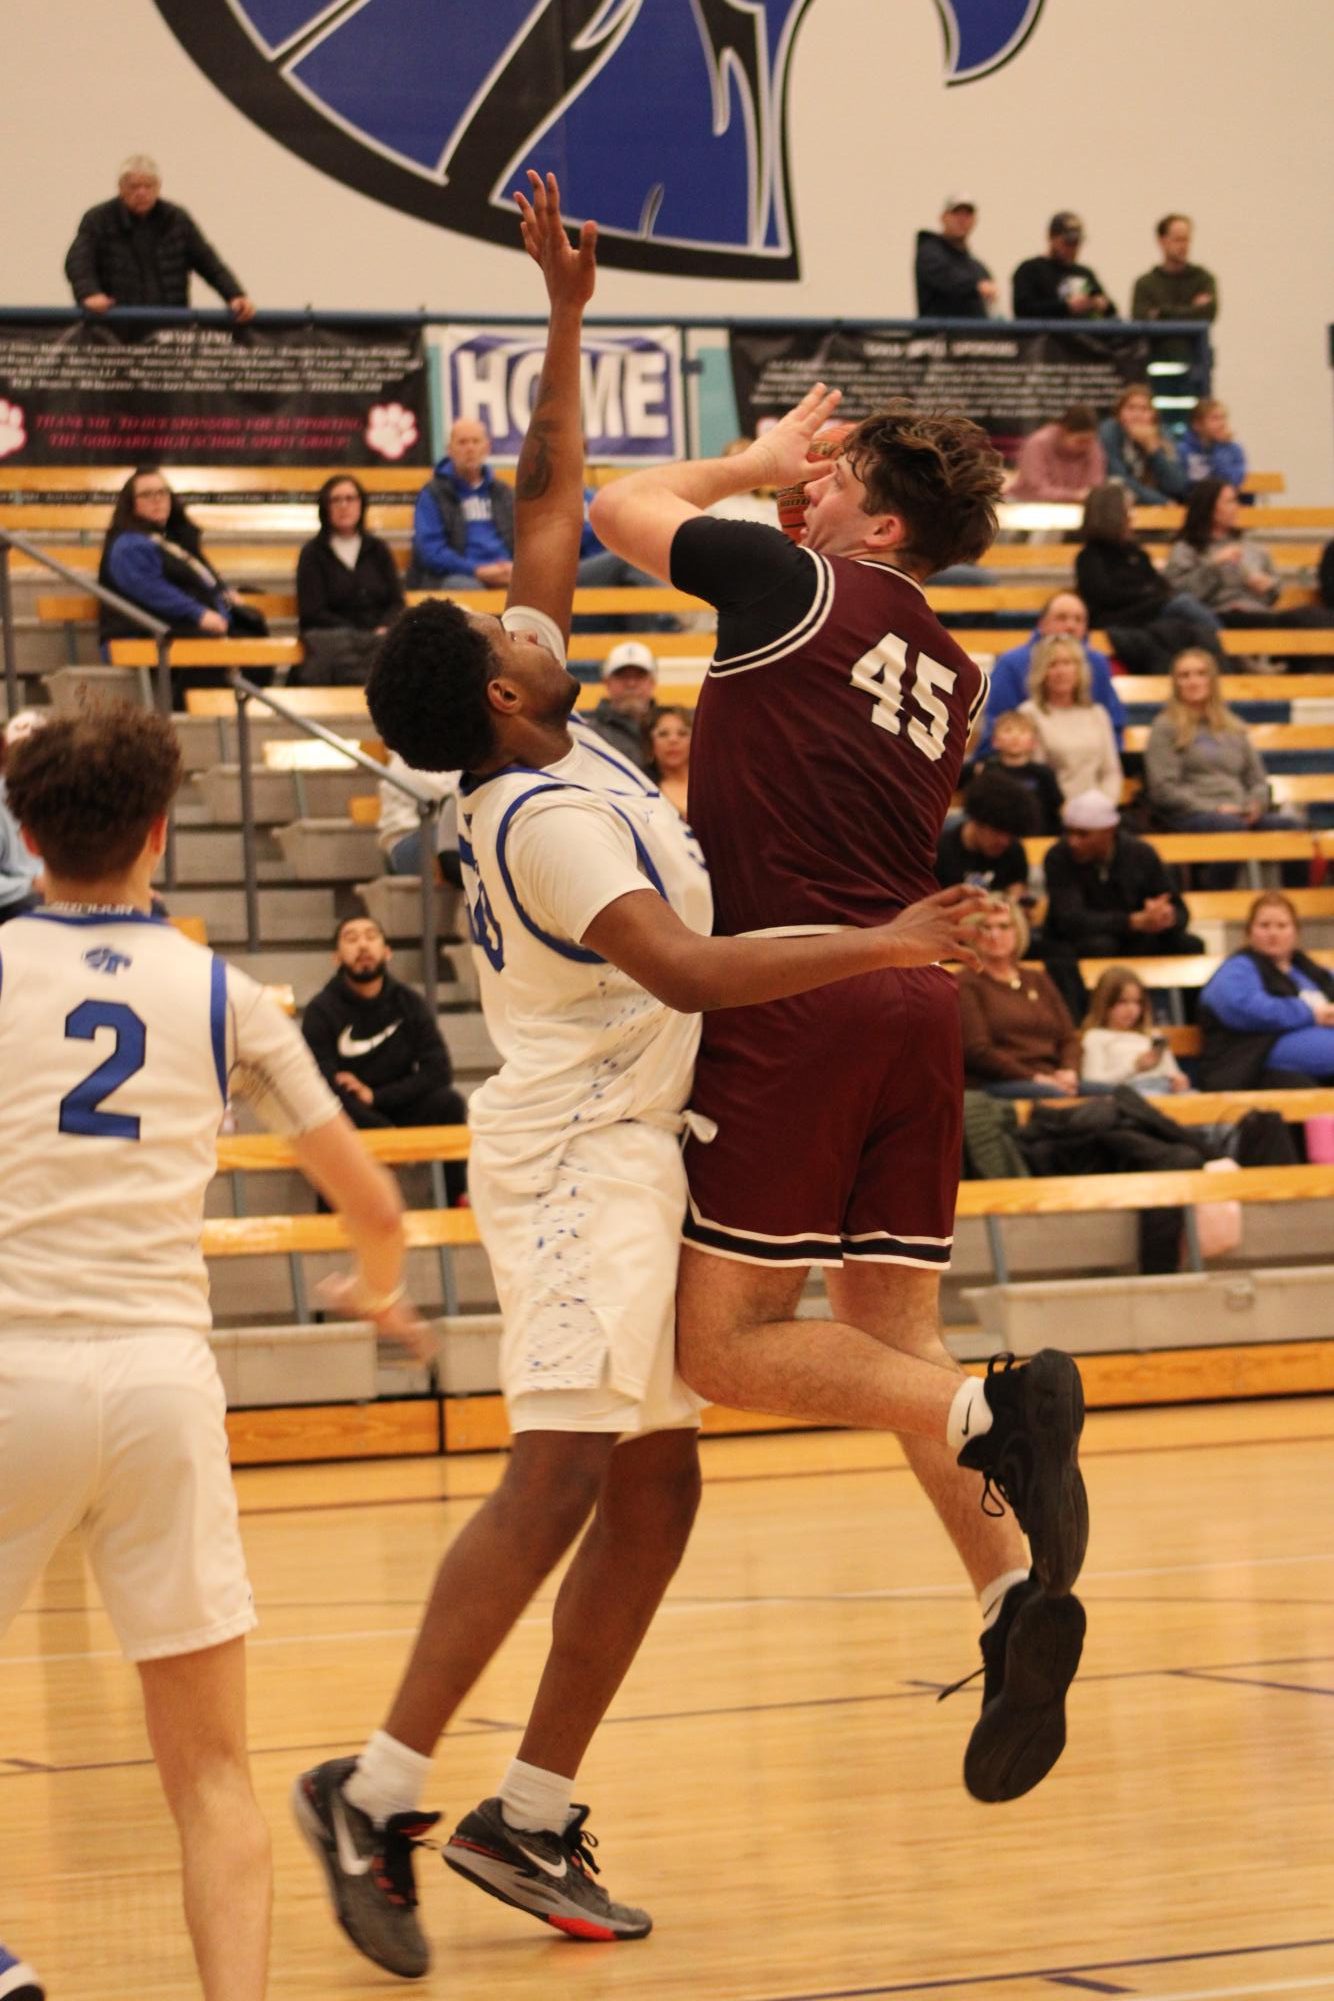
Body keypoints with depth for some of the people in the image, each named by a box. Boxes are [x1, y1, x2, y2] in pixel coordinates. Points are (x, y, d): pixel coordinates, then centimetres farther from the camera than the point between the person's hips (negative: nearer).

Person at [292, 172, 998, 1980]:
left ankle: (531, 1815, 9)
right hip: (582, 1154, -10)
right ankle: (377, 1791, -17)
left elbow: (550, 499, 16)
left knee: (656, 1487, 7)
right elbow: (686, 969, -29)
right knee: (563, 1474, -17)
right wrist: (878, 948, -27)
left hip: (623, 1150, 10)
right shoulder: (549, 811, -17)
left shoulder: (534, 749, 8)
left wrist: (567, 313, 12)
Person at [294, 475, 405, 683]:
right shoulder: (313, 554, 11)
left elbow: (396, 602, 14)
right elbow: (312, 613, 1)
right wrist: (363, 635, -10)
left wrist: (384, 629, -11)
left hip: (378, 636, 2)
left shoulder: (378, 550, 22)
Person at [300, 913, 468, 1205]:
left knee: (447, 1102, -24)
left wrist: (374, 1095, -16)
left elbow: (439, 1071, -6)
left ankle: (456, 1203, -13)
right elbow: (323, 1087, -16)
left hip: (399, 1113, 3)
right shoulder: (321, 1010, -8)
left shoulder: (408, 1003, 2)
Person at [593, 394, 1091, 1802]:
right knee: (895, 1337, 8)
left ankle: (994, 1411, -22)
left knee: (723, 1345, -4)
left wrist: (756, 464, 26)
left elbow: (619, 506, 14)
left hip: (795, 989, -7)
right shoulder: (952, 676, 18)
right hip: (917, 993, 7)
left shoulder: (798, 587, -1)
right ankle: (1014, 1588, -10)